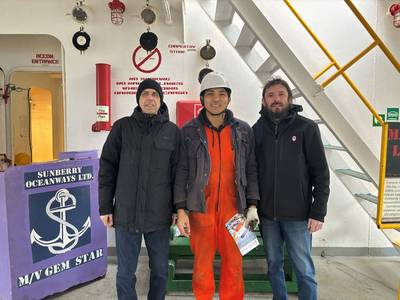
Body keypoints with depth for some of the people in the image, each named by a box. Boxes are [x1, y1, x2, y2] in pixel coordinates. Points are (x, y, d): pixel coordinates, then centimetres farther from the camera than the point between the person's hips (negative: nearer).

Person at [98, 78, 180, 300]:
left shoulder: (172, 131, 2)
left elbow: (177, 173, 3)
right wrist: (105, 207, 0)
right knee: (125, 273, 11)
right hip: (126, 215, 0)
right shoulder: (122, 127, 1)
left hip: (159, 216, 1)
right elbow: (107, 168, 2)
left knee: (160, 271, 14)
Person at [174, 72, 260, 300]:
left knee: (234, 264, 10)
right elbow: (181, 172, -1)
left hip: (233, 208, 1)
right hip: (201, 208, -1)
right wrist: (181, 209, -6)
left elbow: (251, 170, 6)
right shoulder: (189, 132, 0)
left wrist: (252, 206, 0)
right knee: (202, 263, 11)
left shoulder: (244, 131, 4)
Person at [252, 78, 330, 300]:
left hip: (298, 214, -2)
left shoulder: (306, 128, -4)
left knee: (304, 269, 8)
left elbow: (321, 173, -5)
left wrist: (318, 212, -8)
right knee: (274, 264, 16)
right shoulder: (257, 129, 3)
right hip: (267, 213, 3)